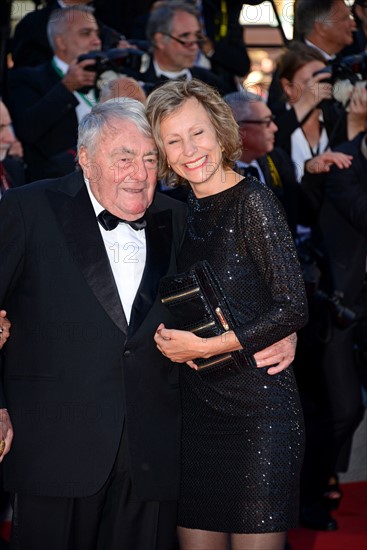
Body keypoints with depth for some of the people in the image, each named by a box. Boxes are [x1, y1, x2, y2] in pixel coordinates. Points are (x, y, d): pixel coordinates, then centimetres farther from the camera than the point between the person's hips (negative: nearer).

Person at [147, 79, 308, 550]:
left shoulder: (252, 201, -10)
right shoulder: (182, 212, 11)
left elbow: (293, 308, -16)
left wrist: (203, 347, -14)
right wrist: (166, 335, 1)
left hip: (256, 408, -6)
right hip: (195, 406, 7)